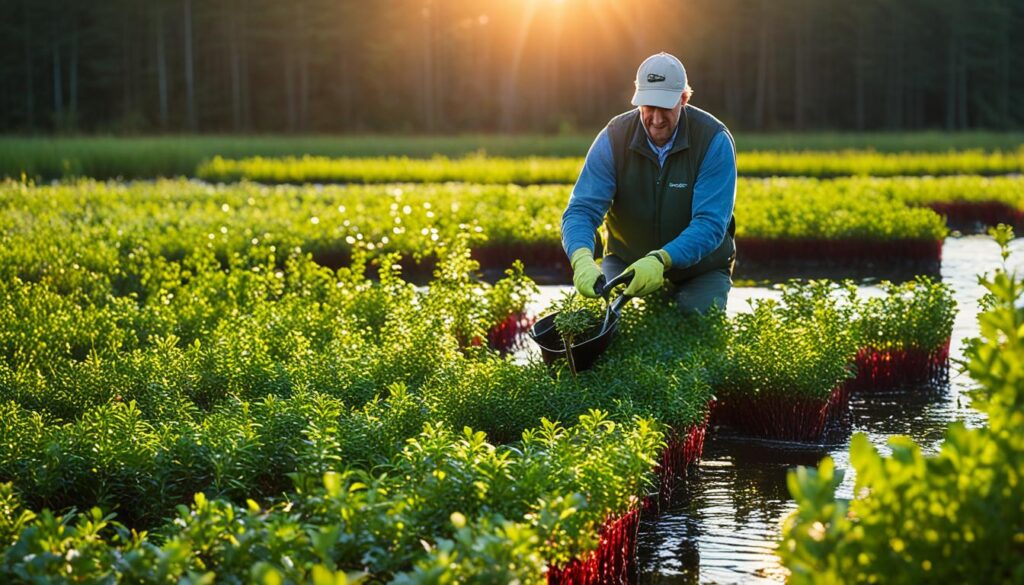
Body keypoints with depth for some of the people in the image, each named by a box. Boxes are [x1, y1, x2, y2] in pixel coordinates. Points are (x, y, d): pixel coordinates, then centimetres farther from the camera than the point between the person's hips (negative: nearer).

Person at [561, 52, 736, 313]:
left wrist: (660, 260, -46)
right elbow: (581, 210, -21)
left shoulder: (714, 140, -21)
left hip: (700, 269, -1)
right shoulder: (613, 138, -14)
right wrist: (582, 260, -44)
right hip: (626, 260, 1)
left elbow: (710, 224, -28)